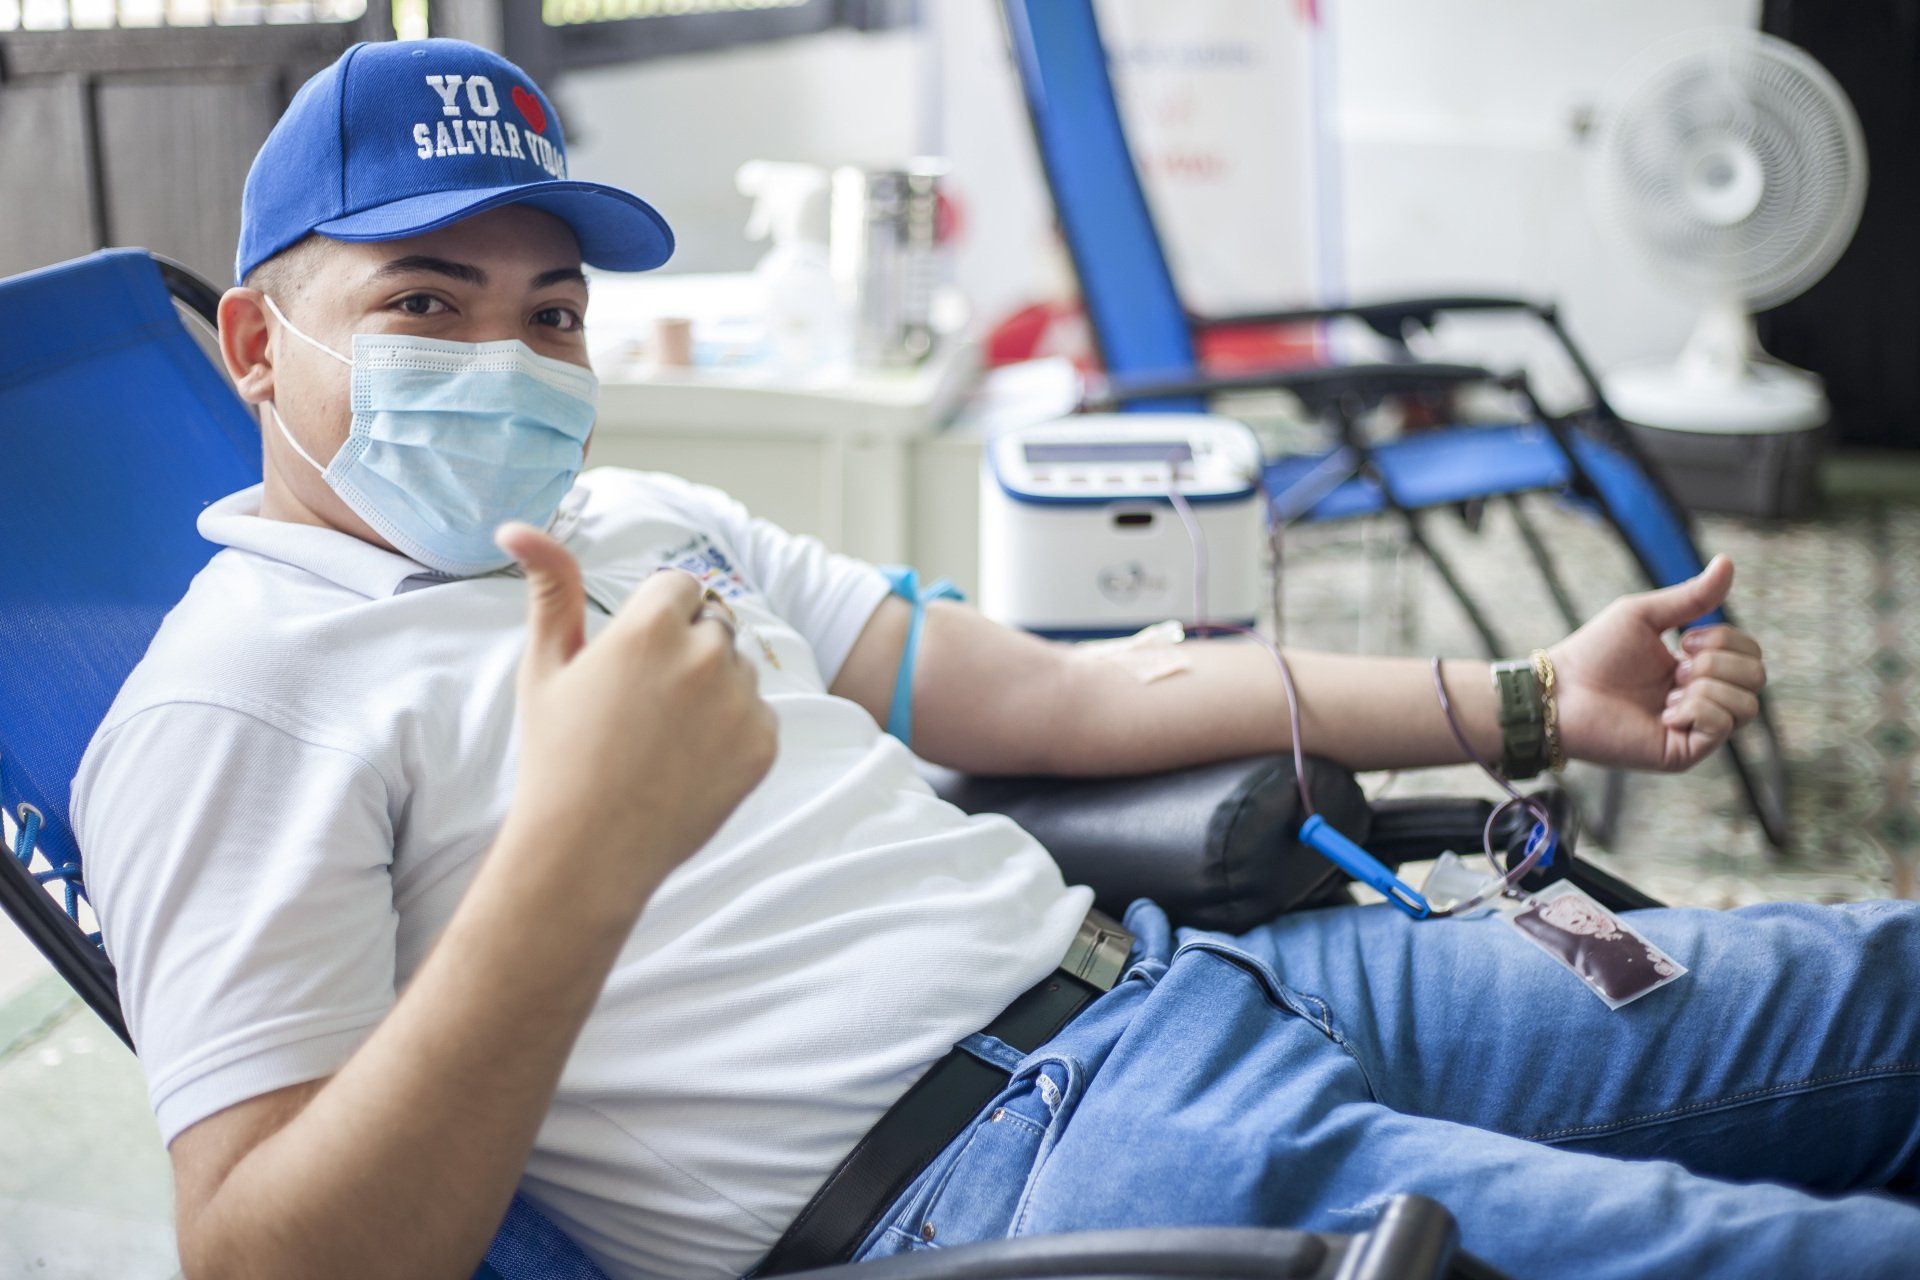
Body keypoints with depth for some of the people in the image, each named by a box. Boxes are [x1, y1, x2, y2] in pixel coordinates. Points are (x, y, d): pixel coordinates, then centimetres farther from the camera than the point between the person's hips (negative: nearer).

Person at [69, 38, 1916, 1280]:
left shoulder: (645, 525, 21)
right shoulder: (234, 698, -3)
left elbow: (1050, 694, 19)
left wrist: (1529, 702, 14)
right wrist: (580, 851, -29)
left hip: (1155, 969, 9)